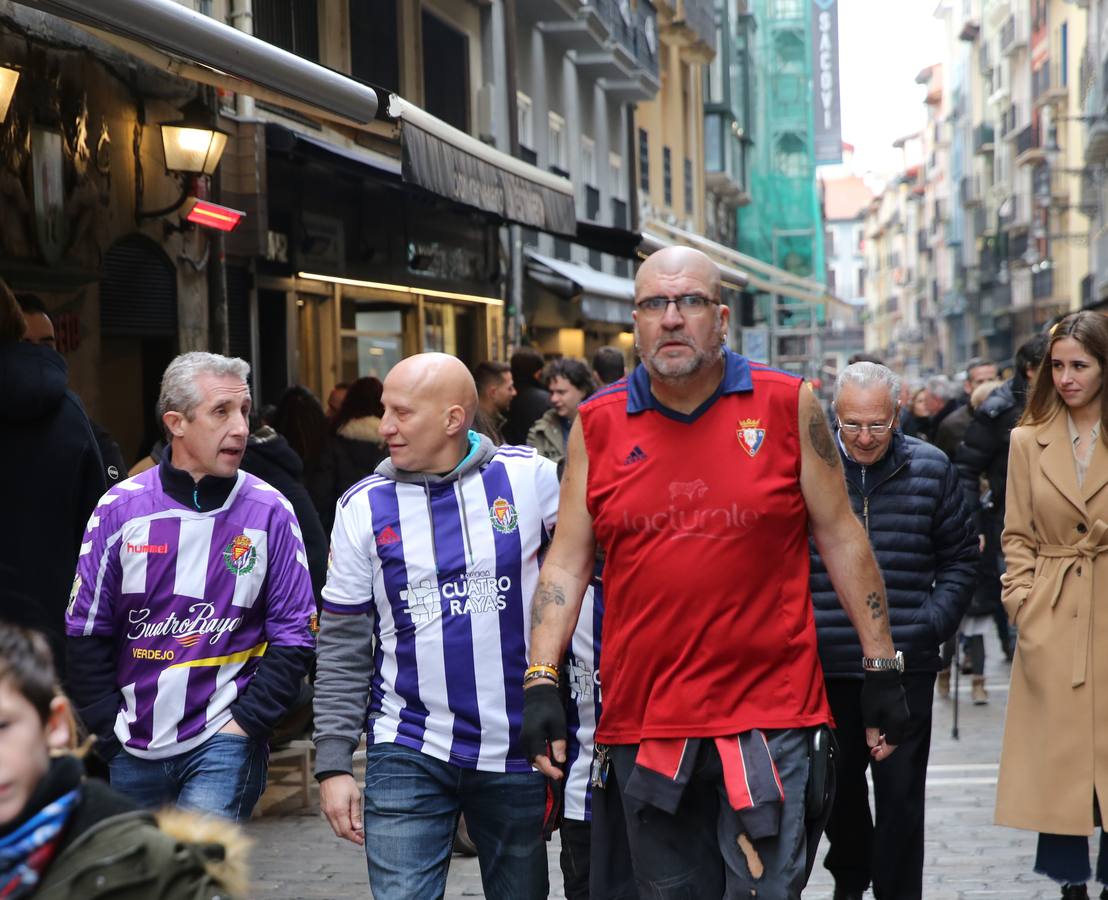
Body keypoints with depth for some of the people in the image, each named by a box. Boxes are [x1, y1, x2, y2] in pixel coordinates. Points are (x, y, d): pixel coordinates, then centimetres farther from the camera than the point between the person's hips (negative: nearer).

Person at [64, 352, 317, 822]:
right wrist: (110, 733, -1)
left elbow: (293, 637, -1)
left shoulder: (269, 511, -4)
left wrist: (244, 723, -8)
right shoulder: (120, 508, -2)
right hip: (133, 748, 3)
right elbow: (87, 634, 3)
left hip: (224, 746, -2)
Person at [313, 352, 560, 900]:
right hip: (408, 754, 0)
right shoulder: (365, 506, 0)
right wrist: (332, 763, -2)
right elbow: (342, 650, 3)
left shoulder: (531, 478, -3)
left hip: (517, 753, 0)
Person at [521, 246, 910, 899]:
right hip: (643, 724, 2)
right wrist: (541, 682, -2)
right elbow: (567, 561, 7)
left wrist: (883, 668, 5)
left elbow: (842, 539, 5)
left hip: (770, 716, -2)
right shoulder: (598, 425, 5)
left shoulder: (788, 406, 1)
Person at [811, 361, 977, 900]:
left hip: (907, 664, -1)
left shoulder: (931, 469, 0)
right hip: (827, 664, 1)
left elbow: (960, 557, 8)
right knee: (839, 781, 15)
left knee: (900, 789, 0)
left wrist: (934, 623, -3)